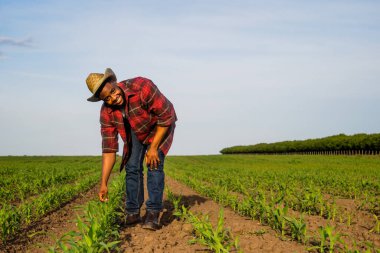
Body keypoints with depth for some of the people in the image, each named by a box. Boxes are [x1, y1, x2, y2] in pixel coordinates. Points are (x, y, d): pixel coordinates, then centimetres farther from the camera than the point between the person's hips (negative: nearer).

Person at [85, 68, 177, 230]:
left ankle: (153, 214, -17)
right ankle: (133, 213, 6)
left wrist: (153, 147, -26)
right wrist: (103, 184, -24)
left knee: (154, 164, -19)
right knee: (132, 167, -6)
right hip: (136, 131, 4)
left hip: (161, 127, -4)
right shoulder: (107, 113, -24)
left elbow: (166, 116, -30)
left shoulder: (142, 87, -39)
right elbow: (109, 148, -21)